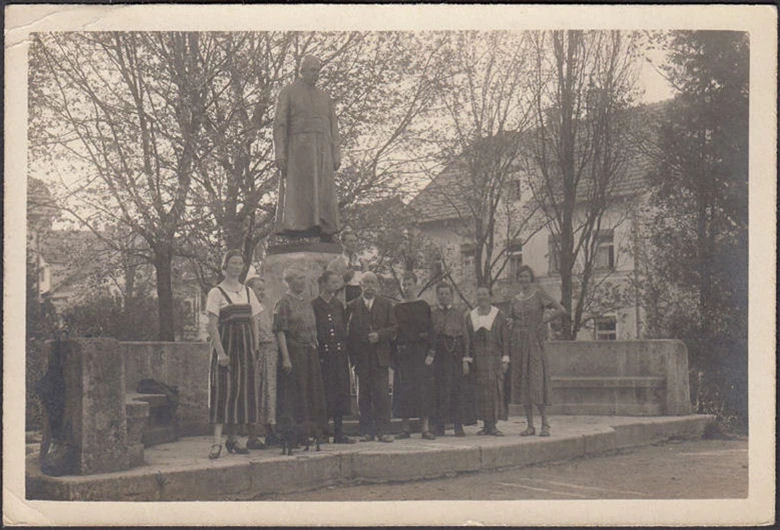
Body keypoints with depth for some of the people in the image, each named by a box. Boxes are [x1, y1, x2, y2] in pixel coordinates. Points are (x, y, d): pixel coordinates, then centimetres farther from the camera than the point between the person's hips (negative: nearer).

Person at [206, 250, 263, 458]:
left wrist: (256, 348, 5)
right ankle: (217, 440, -15)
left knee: (244, 390, 3)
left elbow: (254, 322, 15)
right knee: (223, 390, -12)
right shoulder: (216, 293, -1)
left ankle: (233, 438, 11)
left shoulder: (248, 292, 14)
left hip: (245, 346, 5)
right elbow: (212, 325, -8)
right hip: (225, 343, -5)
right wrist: (220, 351, -17)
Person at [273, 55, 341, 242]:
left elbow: (333, 127, 17)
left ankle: (325, 236, -9)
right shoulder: (288, 93, 8)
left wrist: (336, 154, 5)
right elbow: (279, 123, 0)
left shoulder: (324, 97, 21)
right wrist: (279, 152, -12)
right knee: (297, 191, -13)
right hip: (298, 147, -4)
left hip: (322, 149, 4)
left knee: (324, 194, -5)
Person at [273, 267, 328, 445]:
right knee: (294, 392, -5)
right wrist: (285, 358, -20)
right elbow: (280, 331, -13)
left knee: (312, 391, 8)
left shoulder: (307, 302, 16)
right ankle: (293, 433, 0)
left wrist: (315, 348, 12)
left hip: (310, 352, 7)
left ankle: (310, 429, 15)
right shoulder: (284, 302, -7)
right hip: (293, 351, -7)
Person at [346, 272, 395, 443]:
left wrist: (379, 335, -12)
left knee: (381, 395, -5)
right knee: (364, 396, 2)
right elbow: (348, 332, 5)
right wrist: (352, 356, -4)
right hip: (361, 358, 0)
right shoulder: (352, 306, 8)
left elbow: (393, 329, 7)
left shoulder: (386, 305, 11)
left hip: (380, 358, 0)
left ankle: (383, 430, -3)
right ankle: (367, 431, 8)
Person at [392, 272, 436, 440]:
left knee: (423, 387, -5)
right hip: (402, 353, 2)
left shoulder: (424, 306, 4)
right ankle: (405, 428, 4)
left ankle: (426, 428, -4)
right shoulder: (397, 308, 9)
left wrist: (430, 353, -9)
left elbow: (430, 330, 1)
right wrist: (393, 355, 0)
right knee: (403, 389, 0)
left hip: (420, 352, -2)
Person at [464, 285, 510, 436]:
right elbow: (467, 340, 7)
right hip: (477, 359, 2)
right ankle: (486, 425, 9)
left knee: (494, 388, -7)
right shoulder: (470, 316, 9)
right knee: (481, 390, 3)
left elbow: (505, 339, 0)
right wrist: (466, 360, -1)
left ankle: (493, 425, -5)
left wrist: (505, 360, -7)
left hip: (494, 358, -2)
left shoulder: (499, 315, 3)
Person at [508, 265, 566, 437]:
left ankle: (545, 424, -4)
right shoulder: (515, 299, 13)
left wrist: (543, 322, -8)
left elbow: (561, 310, -8)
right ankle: (530, 425, 8)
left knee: (537, 381, -10)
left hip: (535, 342, -5)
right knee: (522, 384, 3)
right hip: (518, 343, 5)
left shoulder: (539, 294, -2)